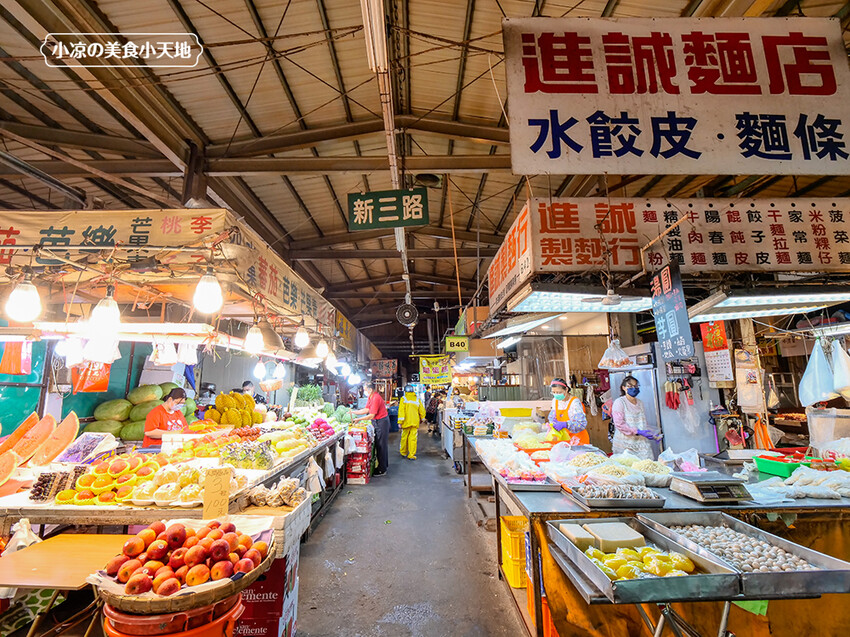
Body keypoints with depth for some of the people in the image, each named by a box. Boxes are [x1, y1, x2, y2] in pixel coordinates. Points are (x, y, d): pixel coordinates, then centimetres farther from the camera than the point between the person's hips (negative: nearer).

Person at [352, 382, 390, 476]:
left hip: (381, 422, -9)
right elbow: (366, 410, 7)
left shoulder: (376, 398, -23)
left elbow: (371, 415, -24)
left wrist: (359, 419, -20)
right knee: (378, 444, 14)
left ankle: (382, 470, 8)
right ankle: (383, 465, 25)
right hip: (377, 422, 9)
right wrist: (353, 412, 3)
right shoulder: (370, 397, 6)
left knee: (381, 445, -1)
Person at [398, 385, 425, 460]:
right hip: (415, 422, 1)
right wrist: (422, 418, 24)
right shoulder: (417, 399, 4)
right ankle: (412, 455, 2)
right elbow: (422, 410, 8)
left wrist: (400, 422, -9)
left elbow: (401, 411, -11)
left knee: (404, 437, 13)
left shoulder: (404, 399, -5)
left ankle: (403, 452, 28)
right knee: (413, 438, 2)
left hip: (406, 422, -1)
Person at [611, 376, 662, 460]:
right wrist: (637, 432, -17)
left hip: (642, 442, 6)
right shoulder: (619, 402, -4)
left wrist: (653, 434, 8)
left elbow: (644, 423, 23)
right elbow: (619, 424, -13)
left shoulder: (640, 403, 18)